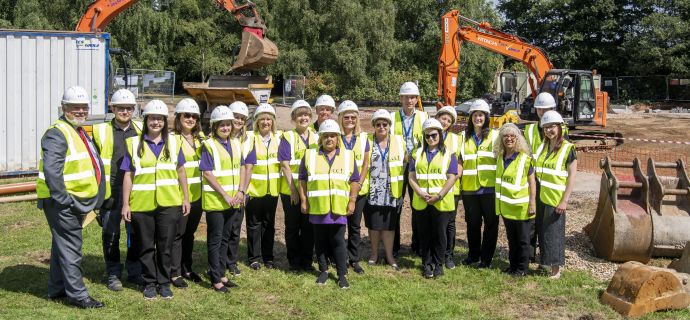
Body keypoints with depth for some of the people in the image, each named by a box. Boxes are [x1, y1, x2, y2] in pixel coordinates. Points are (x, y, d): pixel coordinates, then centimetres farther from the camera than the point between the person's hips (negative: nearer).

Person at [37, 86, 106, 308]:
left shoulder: (80, 132, 16)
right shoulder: (57, 134, -16)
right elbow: (51, 171, -25)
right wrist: (64, 200, -25)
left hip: (76, 201, 10)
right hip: (61, 202, -10)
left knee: (62, 245, 17)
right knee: (70, 247, -6)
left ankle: (57, 289, 29)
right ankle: (77, 295, 0)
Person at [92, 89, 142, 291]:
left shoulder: (140, 131, 9)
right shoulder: (102, 131, 1)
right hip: (111, 191, -2)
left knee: (136, 232, 9)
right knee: (111, 234, 5)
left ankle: (134, 271, 23)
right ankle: (113, 274, 17)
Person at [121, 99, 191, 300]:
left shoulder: (173, 143, 7)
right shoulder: (134, 144, 2)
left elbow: (181, 171, 11)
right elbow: (128, 176, 1)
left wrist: (185, 198, 7)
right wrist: (125, 204, -3)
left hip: (168, 204, 1)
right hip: (141, 204, -1)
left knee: (165, 246, 7)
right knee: (146, 246, 9)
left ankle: (164, 283, 20)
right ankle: (149, 283, 22)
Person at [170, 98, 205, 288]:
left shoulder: (201, 138, 13)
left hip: (197, 194, 6)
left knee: (190, 233, 15)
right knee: (177, 234, 0)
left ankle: (186, 268, 26)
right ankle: (174, 272, 9)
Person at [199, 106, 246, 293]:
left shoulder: (235, 144, 9)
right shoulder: (209, 145, -9)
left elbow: (240, 168, 11)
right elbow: (207, 173, -13)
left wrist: (241, 191, -3)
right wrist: (225, 195, -16)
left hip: (234, 200, 6)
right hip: (215, 200, -6)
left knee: (226, 237, 13)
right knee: (215, 240, 1)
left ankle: (221, 273, 24)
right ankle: (216, 279, 8)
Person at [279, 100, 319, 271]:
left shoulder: (316, 138, 9)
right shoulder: (288, 137, -4)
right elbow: (285, 165, -9)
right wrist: (293, 189, -14)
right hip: (291, 191, -3)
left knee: (309, 227, 7)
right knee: (293, 227, 6)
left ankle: (307, 260, 19)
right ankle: (294, 261, 18)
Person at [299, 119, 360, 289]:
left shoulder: (348, 156, 6)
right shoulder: (310, 155, 4)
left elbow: (354, 181, 9)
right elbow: (302, 180, 6)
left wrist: (352, 201, 2)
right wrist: (304, 200, 1)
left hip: (339, 208, 0)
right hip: (317, 208, 1)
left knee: (338, 241, 2)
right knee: (320, 242, 10)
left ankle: (342, 274, 9)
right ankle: (323, 270, 23)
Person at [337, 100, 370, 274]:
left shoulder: (363, 137, 7)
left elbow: (365, 164, 7)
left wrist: (359, 183, -5)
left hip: (358, 189, 2)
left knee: (355, 225, 8)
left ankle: (354, 259, 18)